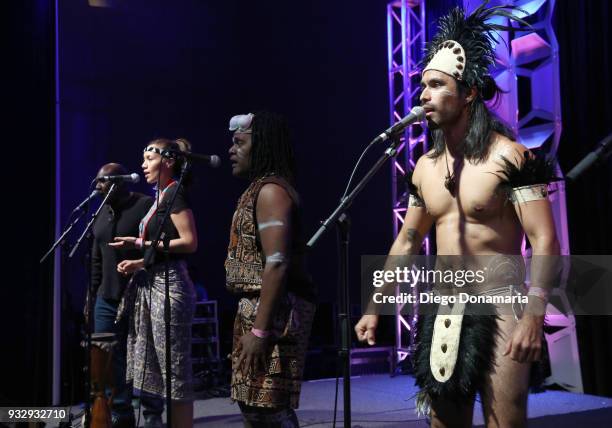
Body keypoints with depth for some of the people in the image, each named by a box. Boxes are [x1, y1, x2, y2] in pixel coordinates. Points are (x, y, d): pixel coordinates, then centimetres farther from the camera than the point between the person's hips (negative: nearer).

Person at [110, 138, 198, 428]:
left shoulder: (175, 192, -9)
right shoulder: (161, 197, 18)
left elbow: (189, 243, -17)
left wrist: (141, 244, -15)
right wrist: (141, 263, 7)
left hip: (168, 285, -10)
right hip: (152, 284, 10)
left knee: (175, 371, -4)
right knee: (154, 369, 13)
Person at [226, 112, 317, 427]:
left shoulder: (270, 190, -13)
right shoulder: (259, 189, 18)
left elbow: (277, 264, -22)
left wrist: (259, 329, -25)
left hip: (272, 311, -10)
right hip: (256, 306, 10)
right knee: (252, 403, 15)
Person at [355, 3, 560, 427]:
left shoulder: (509, 157, -11)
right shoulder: (425, 167, 9)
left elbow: (544, 242, -14)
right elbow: (407, 243, 16)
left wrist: (533, 316, -25)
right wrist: (375, 308, 14)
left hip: (498, 311, -6)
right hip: (442, 314, 6)